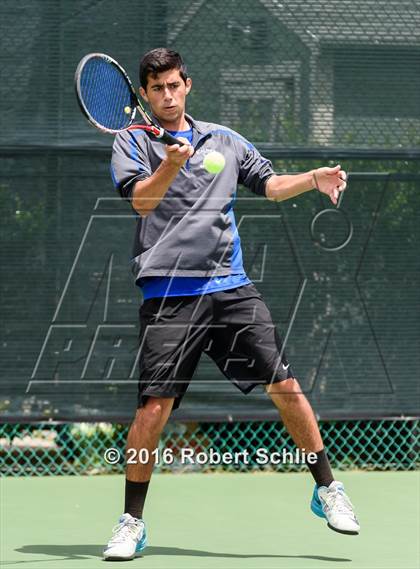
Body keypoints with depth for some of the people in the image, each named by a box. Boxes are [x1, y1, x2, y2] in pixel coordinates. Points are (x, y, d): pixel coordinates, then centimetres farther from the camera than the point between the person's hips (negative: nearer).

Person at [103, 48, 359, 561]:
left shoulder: (224, 140, 17)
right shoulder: (133, 142, 5)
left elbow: (269, 183, 23)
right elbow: (141, 200, -10)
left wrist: (314, 179, 5)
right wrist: (172, 165, -28)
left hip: (231, 287, 3)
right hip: (168, 292, -3)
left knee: (286, 387, -1)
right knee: (154, 406, -9)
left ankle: (326, 490, 15)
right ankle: (131, 523, 3)